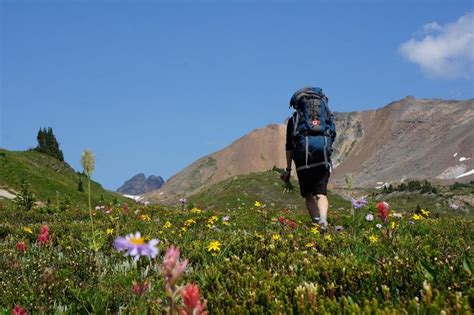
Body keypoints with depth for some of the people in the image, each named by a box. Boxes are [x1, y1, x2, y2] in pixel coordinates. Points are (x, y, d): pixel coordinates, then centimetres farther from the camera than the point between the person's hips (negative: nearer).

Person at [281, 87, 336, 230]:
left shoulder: (294, 119, 17)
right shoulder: (327, 114, 22)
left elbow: (289, 146, 11)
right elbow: (332, 138, 17)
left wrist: (288, 169, 13)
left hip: (303, 159, -1)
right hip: (323, 158, 1)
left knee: (308, 195, 9)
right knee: (321, 193, 1)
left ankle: (316, 223, -4)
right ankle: (323, 220, -25)